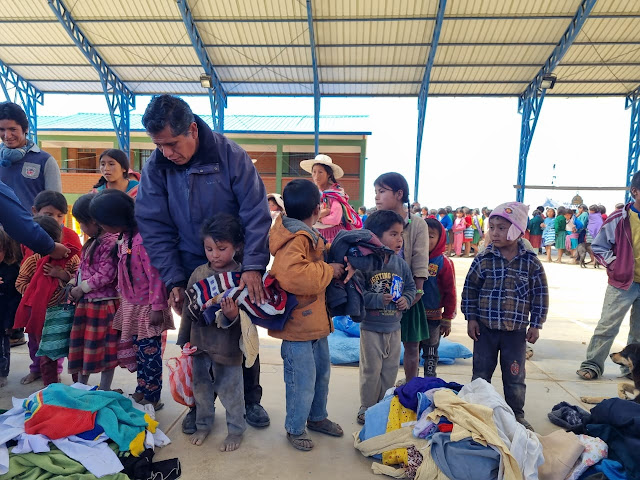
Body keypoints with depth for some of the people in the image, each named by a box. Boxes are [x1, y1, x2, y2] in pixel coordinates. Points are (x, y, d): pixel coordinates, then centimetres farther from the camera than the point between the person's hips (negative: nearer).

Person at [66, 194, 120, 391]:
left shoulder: (110, 243, -20)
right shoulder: (92, 243, 13)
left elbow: (105, 275, -24)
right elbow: (83, 269, 18)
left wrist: (81, 289, -15)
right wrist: (74, 284, 3)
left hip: (103, 304, -10)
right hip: (86, 303, 10)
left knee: (103, 348, 3)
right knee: (81, 345, 19)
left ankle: (104, 389, 18)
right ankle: (81, 385, 35)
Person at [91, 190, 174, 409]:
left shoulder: (142, 240, -25)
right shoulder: (122, 238, 4)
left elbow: (155, 276, -25)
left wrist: (157, 307, -22)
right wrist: (122, 295, 17)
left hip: (146, 308, -9)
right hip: (131, 306, 9)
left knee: (149, 354, 4)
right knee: (139, 352, 20)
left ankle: (152, 398, 19)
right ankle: (141, 391, 35)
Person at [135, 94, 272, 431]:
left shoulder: (230, 155, -18)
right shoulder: (155, 168, -9)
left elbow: (256, 214, -19)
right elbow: (154, 228, -7)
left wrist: (253, 267, -27)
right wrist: (174, 280, -13)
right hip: (192, 270, 2)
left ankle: (251, 400, 32)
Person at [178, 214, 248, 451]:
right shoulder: (199, 273, -2)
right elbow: (188, 309, 8)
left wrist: (234, 315, -35)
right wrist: (182, 340, 12)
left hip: (228, 346, -5)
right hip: (200, 343, 5)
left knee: (230, 390, 10)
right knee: (201, 387, 20)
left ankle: (236, 430, 33)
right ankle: (203, 425, 43)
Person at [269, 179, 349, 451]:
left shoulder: (308, 236, 9)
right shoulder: (296, 239, -24)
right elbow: (292, 275, -40)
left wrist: (335, 267, 3)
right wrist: (328, 270, -26)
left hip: (316, 321, 10)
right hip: (298, 325, -10)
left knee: (322, 372, 24)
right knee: (303, 382, 5)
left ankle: (317, 417, 44)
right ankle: (295, 428, 28)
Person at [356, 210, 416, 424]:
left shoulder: (401, 264, 0)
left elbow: (411, 287, 11)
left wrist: (406, 299, -8)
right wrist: (378, 299, -25)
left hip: (394, 327, 6)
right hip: (371, 327, -5)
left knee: (391, 369, 17)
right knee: (371, 370, 8)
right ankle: (366, 408, 26)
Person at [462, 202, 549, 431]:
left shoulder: (531, 262, -6)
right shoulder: (483, 259, -7)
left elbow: (540, 295, 2)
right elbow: (470, 289, 0)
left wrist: (535, 325, 1)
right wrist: (471, 318, -2)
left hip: (516, 331, 0)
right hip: (485, 328, 0)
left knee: (515, 377, 13)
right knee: (481, 374, 12)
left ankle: (517, 415, 33)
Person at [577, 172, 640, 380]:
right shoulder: (619, 218, -9)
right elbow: (598, 246, -1)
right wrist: (614, 265, -11)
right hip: (622, 283, -4)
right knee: (607, 326, 1)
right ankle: (592, 364, 10)